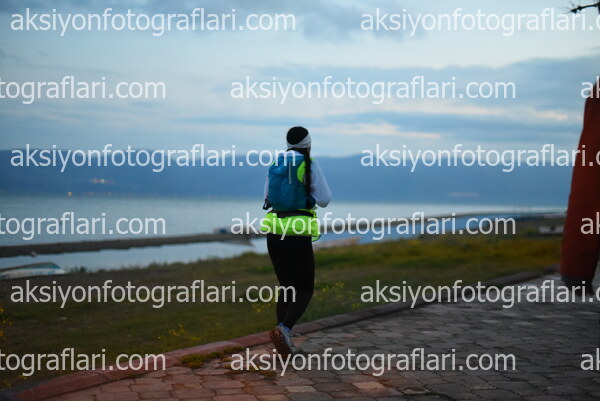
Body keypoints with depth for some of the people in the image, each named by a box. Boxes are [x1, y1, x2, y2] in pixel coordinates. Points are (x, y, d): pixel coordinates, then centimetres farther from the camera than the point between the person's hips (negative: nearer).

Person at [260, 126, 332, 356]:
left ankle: (285, 344, 10)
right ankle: (283, 330, -20)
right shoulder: (310, 166, -7)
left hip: (274, 234, 6)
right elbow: (324, 200, -4)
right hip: (298, 236, -6)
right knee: (305, 291, 5)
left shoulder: (275, 165, 11)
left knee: (287, 288, 18)